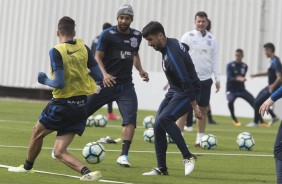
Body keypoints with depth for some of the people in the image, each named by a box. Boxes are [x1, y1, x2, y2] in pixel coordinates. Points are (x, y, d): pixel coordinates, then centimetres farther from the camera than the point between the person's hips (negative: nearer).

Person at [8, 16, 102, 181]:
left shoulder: (56, 52, -13)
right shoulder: (84, 48, 2)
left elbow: (59, 83, -19)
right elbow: (99, 76, 2)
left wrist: (45, 80, 1)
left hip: (63, 103, -5)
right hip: (81, 105, 5)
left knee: (37, 132, 24)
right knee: (59, 152, 7)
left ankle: (27, 167, 42)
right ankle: (87, 172, -16)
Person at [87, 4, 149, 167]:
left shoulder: (137, 36, 6)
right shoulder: (108, 34, -8)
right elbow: (98, 57, -7)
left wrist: (141, 70, 7)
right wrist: (104, 74, -24)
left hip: (126, 85, 3)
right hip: (107, 83, -3)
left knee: (131, 118, -15)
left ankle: (124, 156, -11)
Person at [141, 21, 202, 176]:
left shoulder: (172, 55, -28)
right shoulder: (171, 43, 0)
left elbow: (186, 81, -29)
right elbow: (185, 47, 22)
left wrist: (194, 106, -28)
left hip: (186, 93, -10)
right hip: (174, 90, 10)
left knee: (164, 118, -28)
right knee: (158, 125, 0)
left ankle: (188, 157, -19)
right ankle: (162, 169, 6)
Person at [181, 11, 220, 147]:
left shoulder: (211, 38, 10)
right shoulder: (188, 37, -2)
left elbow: (214, 59, 13)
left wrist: (217, 78, 9)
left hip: (206, 79, 4)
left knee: (203, 110, 6)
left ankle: (200, 139, 13)